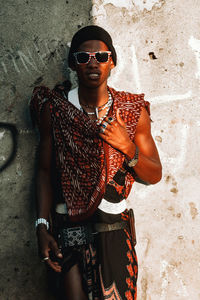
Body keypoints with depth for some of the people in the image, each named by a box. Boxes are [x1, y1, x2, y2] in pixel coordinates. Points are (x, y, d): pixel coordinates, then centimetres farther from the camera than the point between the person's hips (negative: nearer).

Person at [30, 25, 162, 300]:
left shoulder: (133, 111, 0)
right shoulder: (54, 108, 0)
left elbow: (154, 175, 5)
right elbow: (45, 171, 2)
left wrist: (128, 147, -13)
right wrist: (43, 225, -6)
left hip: (115, 228, 1)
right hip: (68, 227, -1)